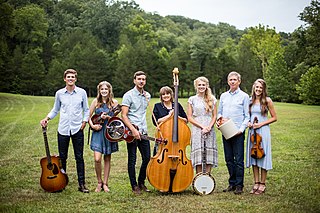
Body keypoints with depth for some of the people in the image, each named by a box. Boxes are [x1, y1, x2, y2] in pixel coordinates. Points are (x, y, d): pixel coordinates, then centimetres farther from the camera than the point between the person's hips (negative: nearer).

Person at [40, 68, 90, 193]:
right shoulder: (59, 93, 4)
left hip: (77, 129, -1)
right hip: (63, 129, 1)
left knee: (79, 157, 2)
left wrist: (84, 122, -3)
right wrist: (47, 119, 1)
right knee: (62, 157, 7)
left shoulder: (82, 92, 1)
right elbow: (55, 110, 15)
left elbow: (86, 110, 9)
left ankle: (82, 184, 9)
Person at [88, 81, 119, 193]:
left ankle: (105, 183, 19)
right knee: (97, 159, -11)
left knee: (107, 159, 8)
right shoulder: (96, 101, 2)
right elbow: (88, 116, 7)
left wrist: (107, 117, -16)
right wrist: (92, 125, -9)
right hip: (98, 132, 0)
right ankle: (99, 182, 9)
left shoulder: (114, 102, 1)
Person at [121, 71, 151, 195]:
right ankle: (134, 186, 13)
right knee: (132, 160, 1)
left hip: (143, 131, 6)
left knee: (147, 158, 8)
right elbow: (124, 115, -11)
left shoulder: (147, 95, 13)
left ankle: (141, 182, 25)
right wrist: (133, 130, -19)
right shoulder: (129, 95, -7)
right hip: (131, 131, -6)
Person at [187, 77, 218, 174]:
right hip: (197, 131, -2)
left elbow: (214, 116, 9)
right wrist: (202, 126, -10)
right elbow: (190, 117, 0)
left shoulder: (212, 99, 10)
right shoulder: (192, 99, 5)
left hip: (210, 132, 2)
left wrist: (209, 127, -9)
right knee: (199, 159, -5)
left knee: (209, 158, -1)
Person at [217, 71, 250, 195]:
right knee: (229, 159, 9)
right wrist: (219, 120, -1)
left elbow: (247, 116, -1)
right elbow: (219, 112, 20)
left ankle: (239, 185, 3)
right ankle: (232, 183, 18)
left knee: (238, 160, -3)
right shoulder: (223, 96, 15)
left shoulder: (244, 96, 2)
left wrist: (242, 129, -13)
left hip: (238, 132, -5)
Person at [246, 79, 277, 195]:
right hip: (252, 131, 4)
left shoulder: (267, 100, -3)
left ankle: (262, 184, 9)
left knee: (262, 156, -1)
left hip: (263, 131, -4)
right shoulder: (250, 101, 9)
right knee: (253, 156, 6)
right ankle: (256, 183, 15)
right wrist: (248, 122, -1)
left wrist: (261, 124, -11)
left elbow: (274, 118, -2)